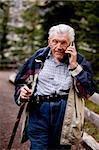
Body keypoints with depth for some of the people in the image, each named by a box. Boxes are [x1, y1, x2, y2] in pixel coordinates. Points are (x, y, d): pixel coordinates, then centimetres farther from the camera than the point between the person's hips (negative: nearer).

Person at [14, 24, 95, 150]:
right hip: (39, 110, 0)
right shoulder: (38, 57, 8)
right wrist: (22, 93, -8)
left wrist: (74, 66, -10)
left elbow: (88, 92, -6)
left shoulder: (79, 61, 5)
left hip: (66, 111, 0)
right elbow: (21, 81, 14)